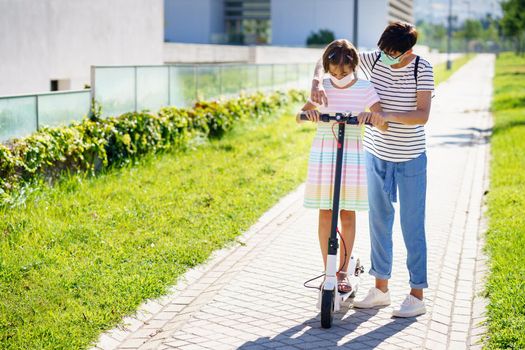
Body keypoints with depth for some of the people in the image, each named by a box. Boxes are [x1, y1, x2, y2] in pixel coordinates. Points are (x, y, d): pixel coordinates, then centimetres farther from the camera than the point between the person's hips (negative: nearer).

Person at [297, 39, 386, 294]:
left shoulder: (365, 89, -4)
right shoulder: (323, 87, 0)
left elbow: (384, 124, -12)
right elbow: (299, 116, -8)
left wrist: (373, 116, -34)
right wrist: (307, 112, -31)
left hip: (352, 156, -1)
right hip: (323, 155, 1)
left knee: (347, 215, 6)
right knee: (325, 215, 5)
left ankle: (343, 272, 19)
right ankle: (328, 271, 15)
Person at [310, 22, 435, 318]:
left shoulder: (422, 70, -14)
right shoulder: (374, 60, -4)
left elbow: (422, 115, -23)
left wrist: (387, 115, -37)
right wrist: (317, 83, -21)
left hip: (410, 159, -4)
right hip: (377, 154, 5)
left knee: (412, 226, 0)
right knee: (379, 221, 12)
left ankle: (417, 295, 10)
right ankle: (381, 288, 24)